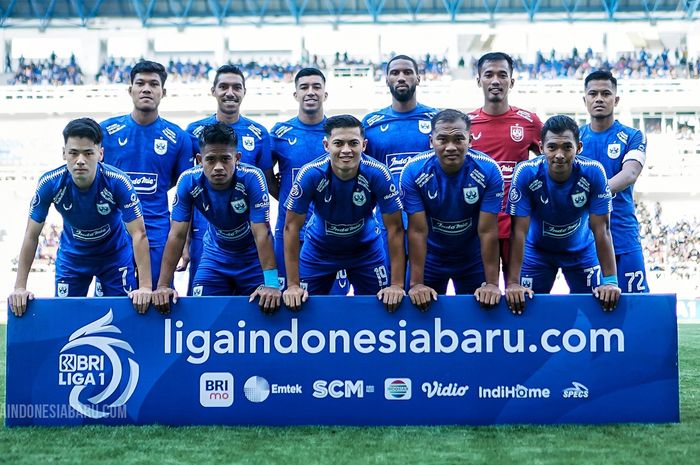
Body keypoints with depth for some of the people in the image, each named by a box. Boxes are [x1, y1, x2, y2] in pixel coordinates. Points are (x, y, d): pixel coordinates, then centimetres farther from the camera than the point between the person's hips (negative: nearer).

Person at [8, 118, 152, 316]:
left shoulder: (118, 182, -30)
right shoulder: (50, 183, -25)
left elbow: (139, 234, -27)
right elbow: (31, 235, -17)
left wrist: (145, 287, -34)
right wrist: (20, 287, -19)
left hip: (116, 254, -1)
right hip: (71, 255, 1)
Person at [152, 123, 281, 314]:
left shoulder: (252, 178, -29)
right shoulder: (188, 181, -22)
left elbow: (261, 233, -31)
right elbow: (177, 235, -20)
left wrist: (271, 284, -38)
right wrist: (163, 286, -25)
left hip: (254, 256, -2)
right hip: (215, 255, 2)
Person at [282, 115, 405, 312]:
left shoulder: (378, 174, -28)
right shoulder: (310, 174, -28)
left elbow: (395, 229, -21)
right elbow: (291, 227, -21)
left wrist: (397, 285, -23)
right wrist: (293, 285, -22)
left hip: (366, 248, 0)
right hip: (319, 248, 0)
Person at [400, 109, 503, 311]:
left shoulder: (488, 171, -23)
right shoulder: (414, 172, -23)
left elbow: (488, 231, -20)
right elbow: (418, 231, -20)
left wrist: (492, 283, -21)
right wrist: (416, 284, -22)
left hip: (473, 256, 0)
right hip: (429, 255, 0)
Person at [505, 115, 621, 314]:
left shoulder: (593, 173, -26)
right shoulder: (525, 173, -28)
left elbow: (601, 230, -23)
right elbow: (519, 231, -26)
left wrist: (610, 281, -28)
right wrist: (513, 283, -31)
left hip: (581, 250, 1)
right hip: (537, 250, 0)